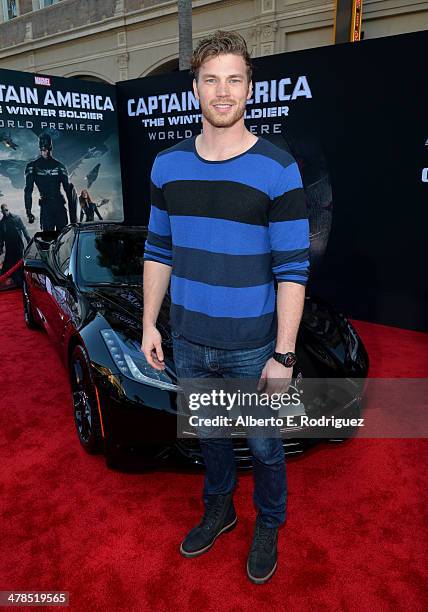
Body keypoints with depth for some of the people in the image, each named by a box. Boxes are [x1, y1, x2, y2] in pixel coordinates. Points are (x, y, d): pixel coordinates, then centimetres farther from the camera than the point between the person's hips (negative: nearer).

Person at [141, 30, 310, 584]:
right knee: (208, 435, 23)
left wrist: (283, 355, -15)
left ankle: (267, 527, 45)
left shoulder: (277, 169, -12)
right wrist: (149, 324, 6)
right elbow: (159, 250, 8)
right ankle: (218, 509, 51)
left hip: (254, 347, -3)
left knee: (264, 447, 16)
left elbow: (293, 268, -13)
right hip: (189, 343, 4)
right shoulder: (167, 165, 2)